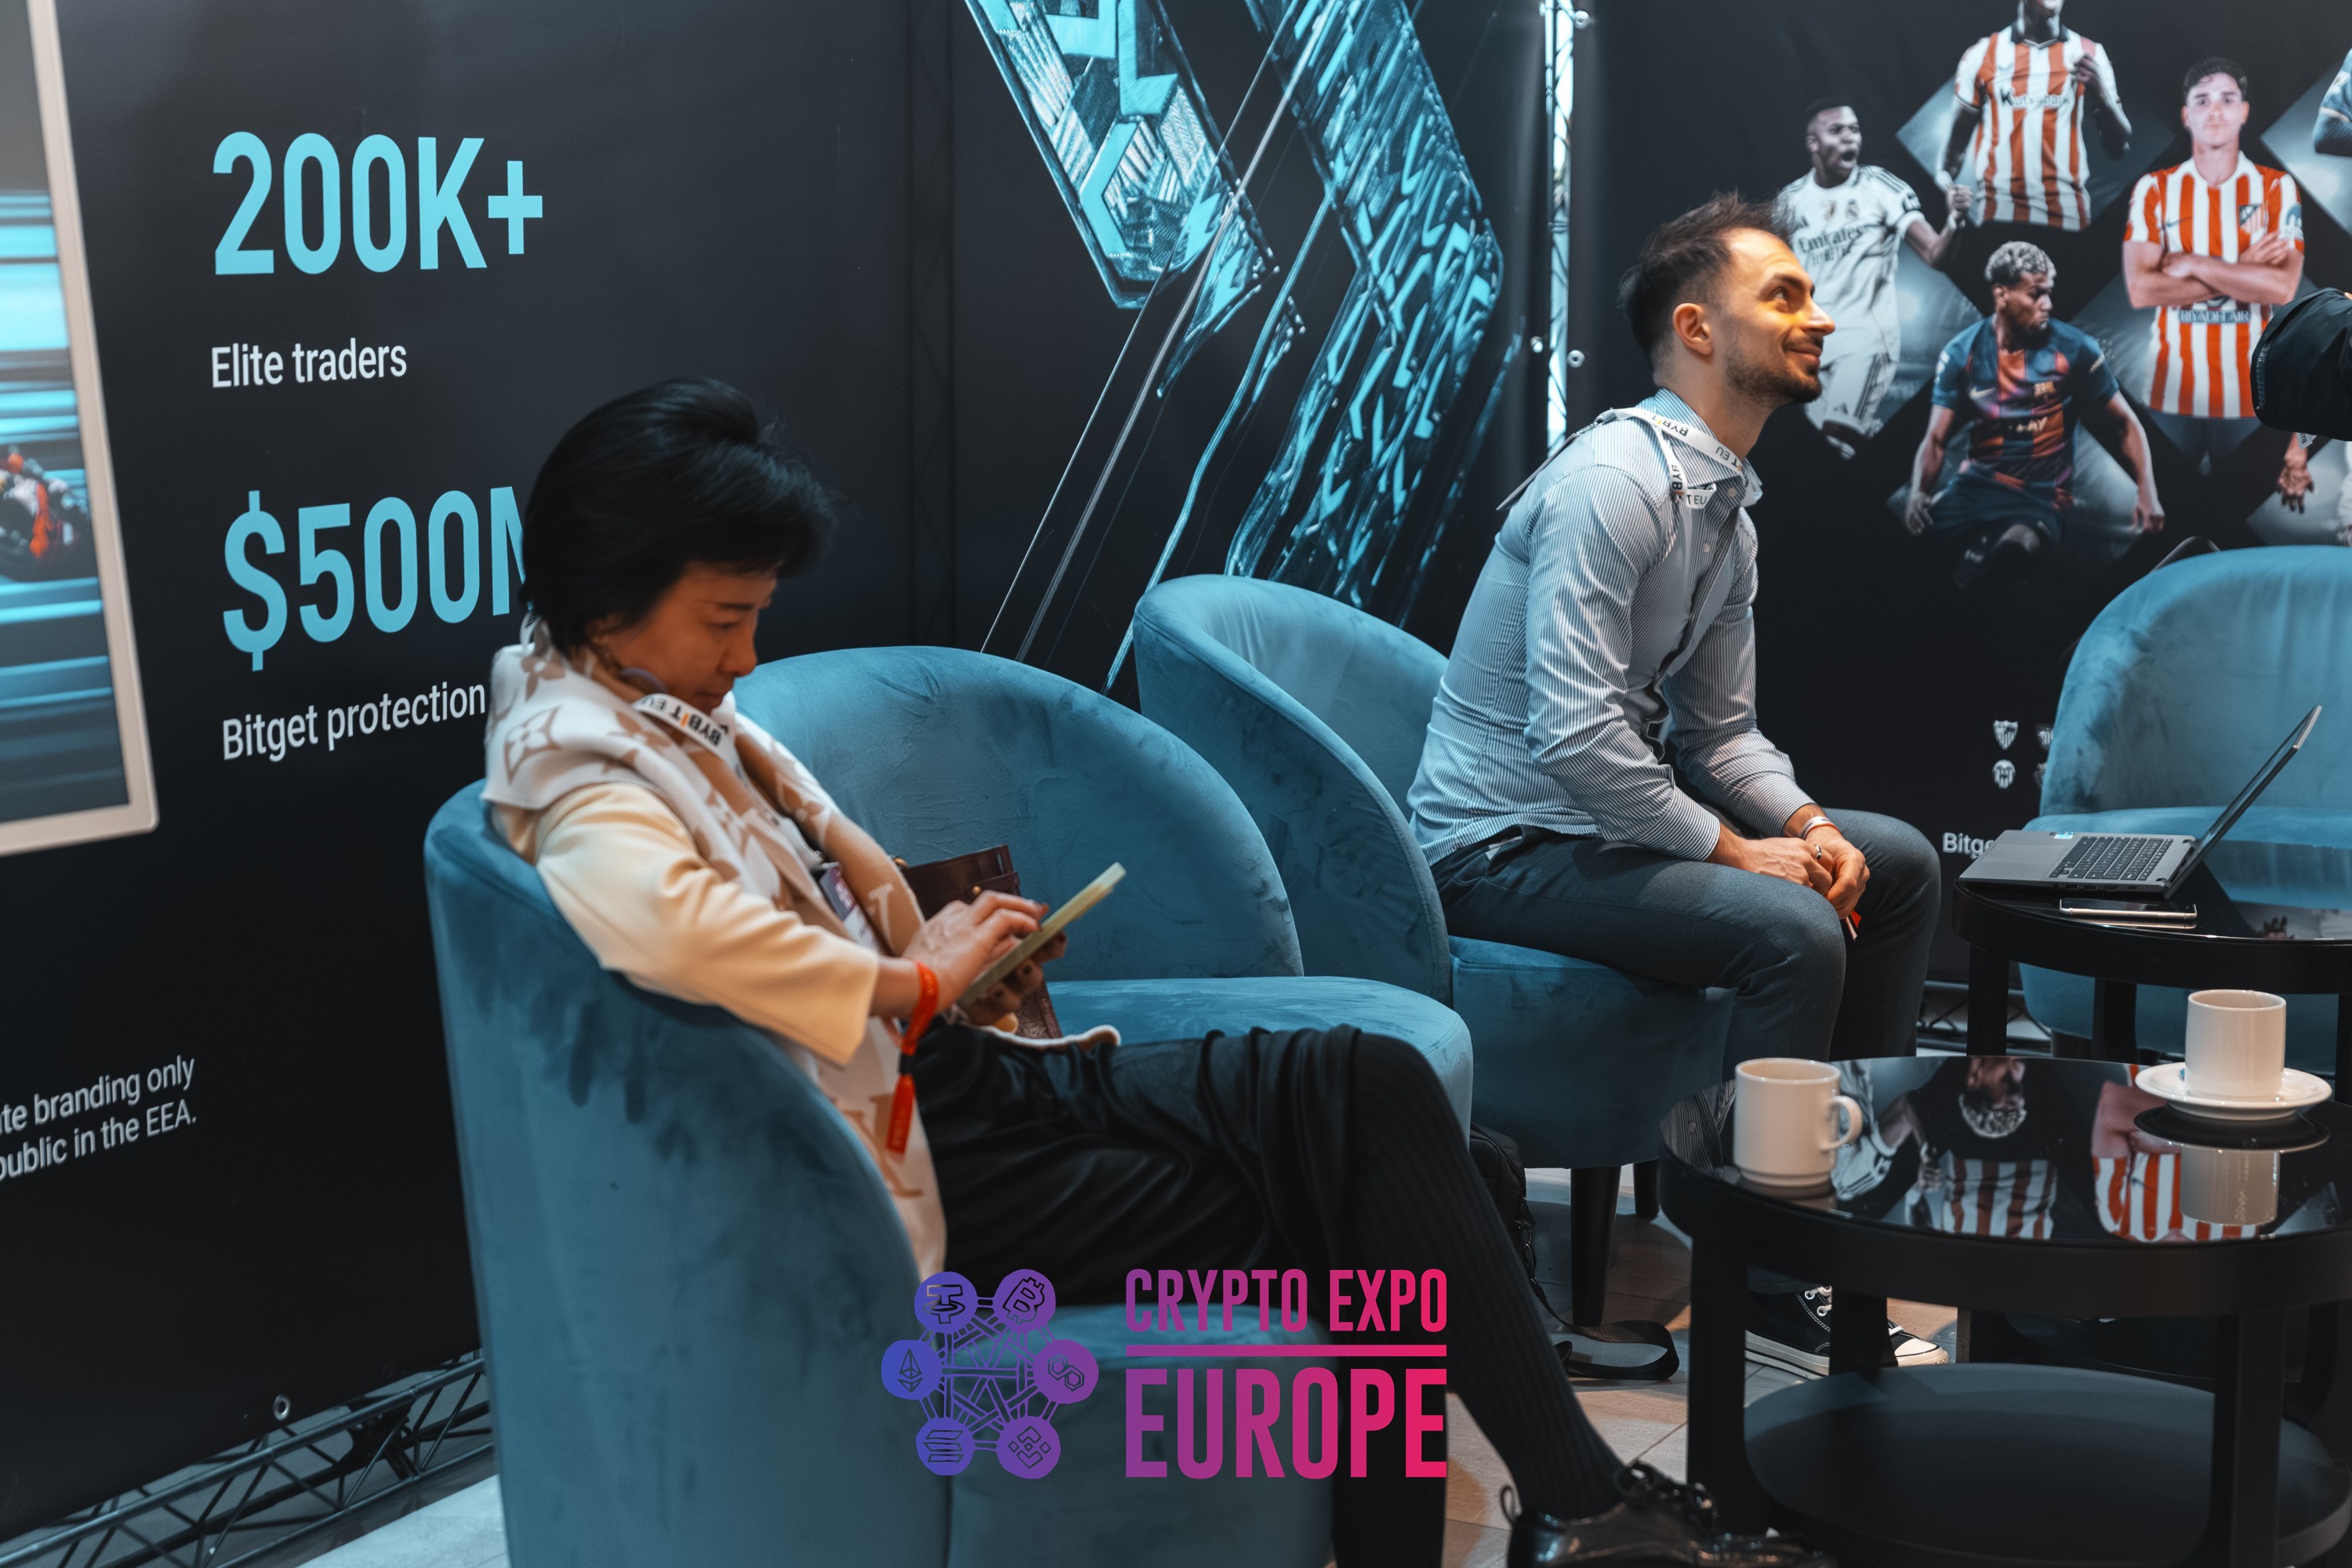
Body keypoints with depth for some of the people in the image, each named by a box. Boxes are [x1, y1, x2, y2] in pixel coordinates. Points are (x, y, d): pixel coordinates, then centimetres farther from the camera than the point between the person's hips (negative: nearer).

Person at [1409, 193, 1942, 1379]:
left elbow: (1719, 732, 15)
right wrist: (1736, 851, -22)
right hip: (1507, 846, -10)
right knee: (1792, 928, -28)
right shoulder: (1617, 481, -22)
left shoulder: (1727, 505, 10)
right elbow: (1575, 735, -30)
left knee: (1899, 864, 12)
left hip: (1614, 817, 10)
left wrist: (1806, 823, -4)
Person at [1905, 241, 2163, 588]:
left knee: (2015, 546, -37)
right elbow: (1936, 439, 0)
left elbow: (2125, 423, 5)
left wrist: (2147, 491, -10)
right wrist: (1919, 492, -21)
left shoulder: (2074, 349, -3)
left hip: (2042, 497, -2)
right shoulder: (1961, 353, 1)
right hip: (1977, 484, 2)